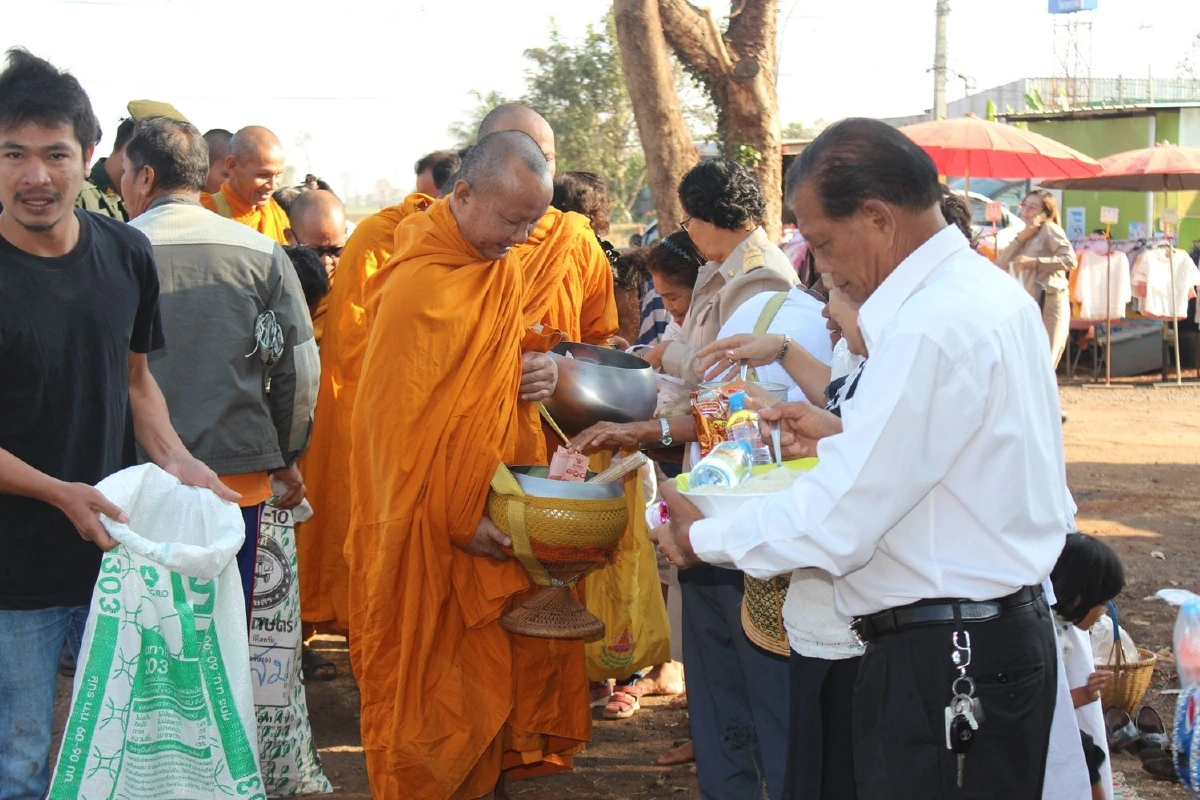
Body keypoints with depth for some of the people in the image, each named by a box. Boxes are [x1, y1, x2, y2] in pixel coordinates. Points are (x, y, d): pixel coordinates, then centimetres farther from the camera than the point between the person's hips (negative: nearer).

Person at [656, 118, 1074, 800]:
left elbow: (836, 528, -22)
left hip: (940, 662, -10)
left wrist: (701, 536, -8)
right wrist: (843, 436, 14)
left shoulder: (929, 330, -23)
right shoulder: (993, 291, 8)